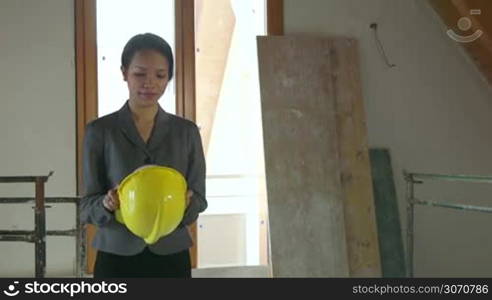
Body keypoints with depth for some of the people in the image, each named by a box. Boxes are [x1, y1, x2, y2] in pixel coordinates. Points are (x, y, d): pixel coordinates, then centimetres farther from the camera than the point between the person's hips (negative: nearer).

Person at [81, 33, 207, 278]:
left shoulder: (186, 131, 4)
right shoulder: (100, 131, -2)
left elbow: (198, 198, 5)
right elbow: (87, 205, 0)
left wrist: (185, 204, -18)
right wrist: (107, 205, -22)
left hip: (171, 258, 2)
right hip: (116, 260, -1)